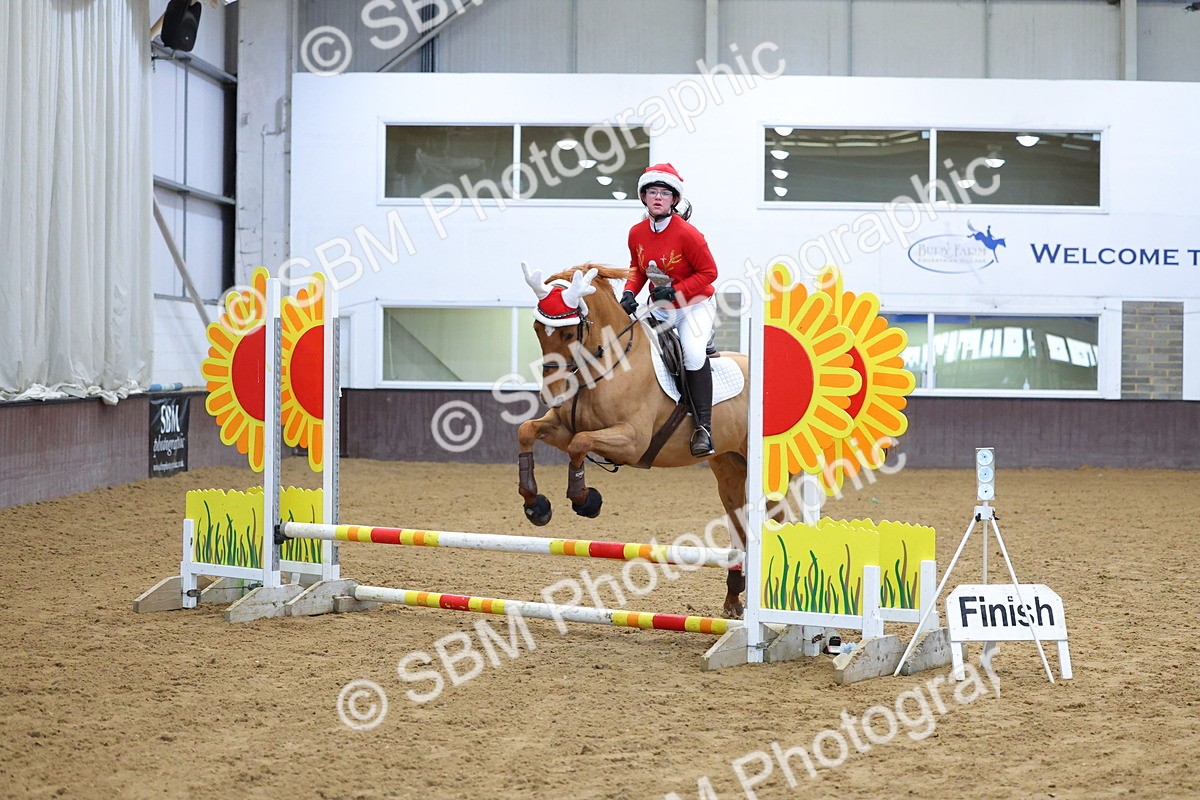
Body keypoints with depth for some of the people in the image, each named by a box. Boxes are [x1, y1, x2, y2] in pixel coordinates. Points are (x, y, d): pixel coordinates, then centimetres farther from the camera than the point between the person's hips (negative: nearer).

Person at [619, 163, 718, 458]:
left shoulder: (686, 233, -20)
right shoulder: (637, 233, -2)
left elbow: (709, 272, -16)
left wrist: (675, 291, -23)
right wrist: (629, 293, -7)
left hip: (695, 304, -7)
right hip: (660, 308, 7)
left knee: (693, 353, -29)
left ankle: (703, 427, -24)